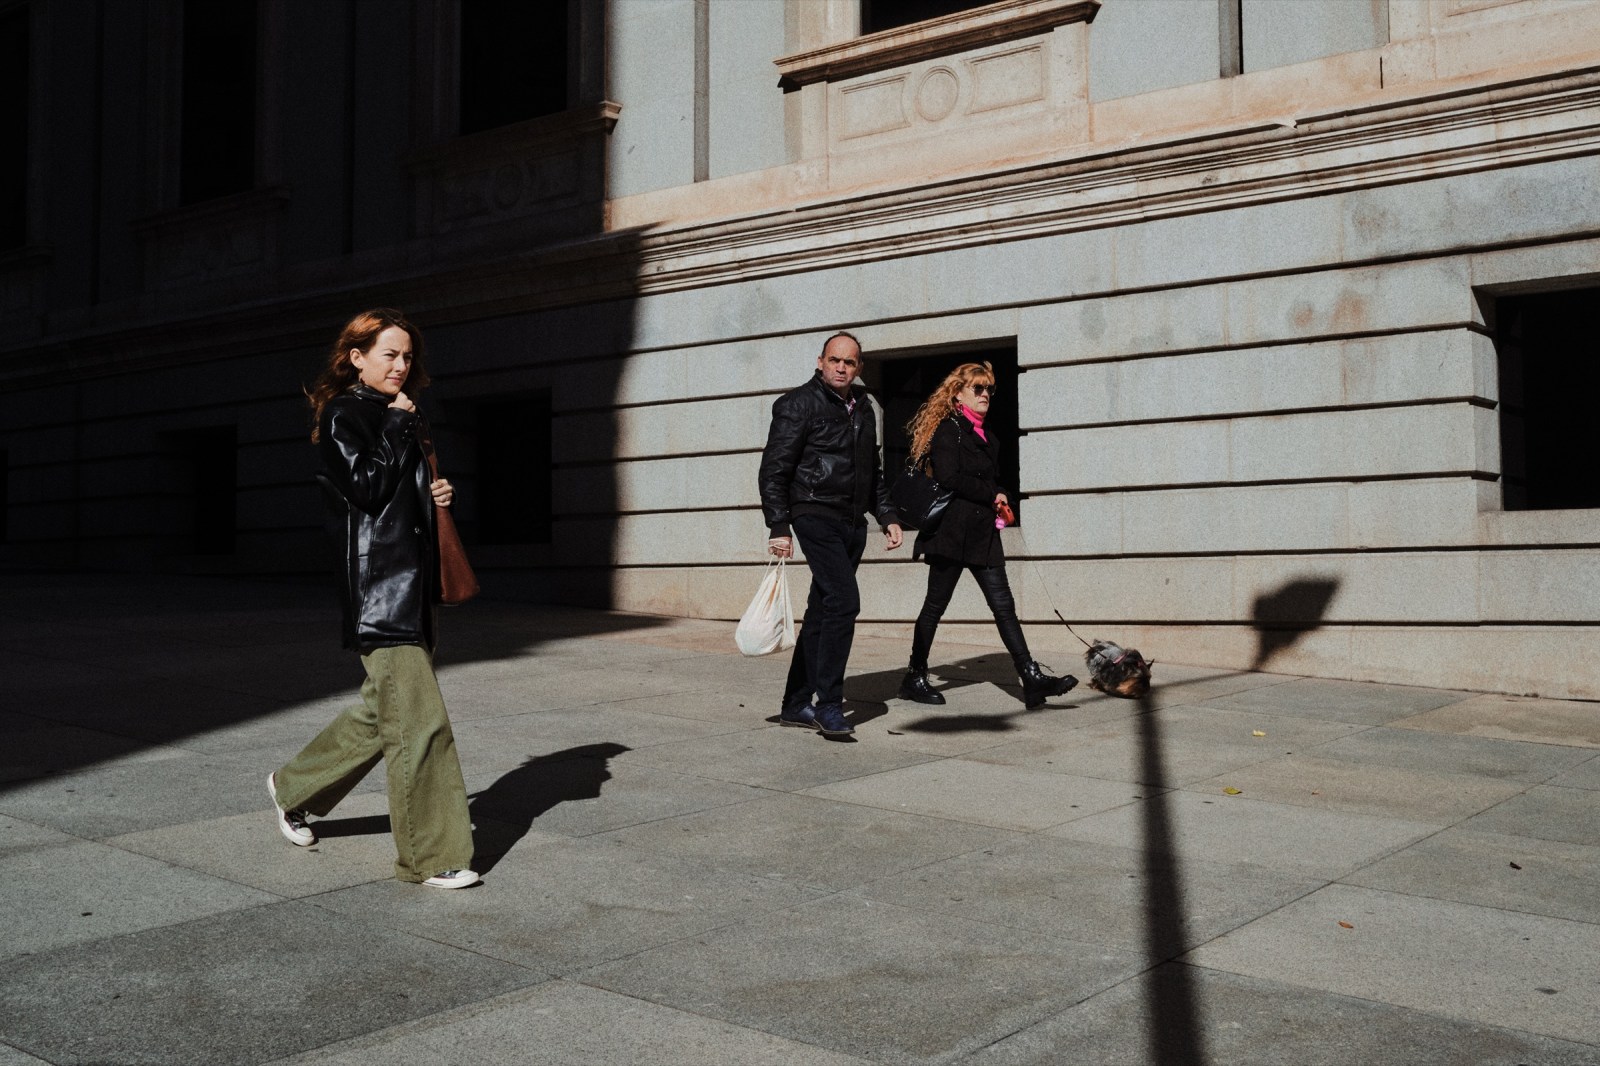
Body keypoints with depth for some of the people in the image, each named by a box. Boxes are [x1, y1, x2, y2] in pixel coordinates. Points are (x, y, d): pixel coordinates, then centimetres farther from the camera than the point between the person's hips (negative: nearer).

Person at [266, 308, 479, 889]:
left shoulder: (398, 418, 20)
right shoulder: (342, 416, -5)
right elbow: (366, 487, -18)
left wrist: (435, 495, 7)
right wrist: (399, 426, -10)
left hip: (411, 581, 9)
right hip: (375, 585, -9)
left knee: (383, 710, 17)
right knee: (417, 721, -9)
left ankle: (294, 787, 36)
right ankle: (430, 856, -1)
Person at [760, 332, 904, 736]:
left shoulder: (863, 408, 16)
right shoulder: (799, 404, -5)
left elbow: (873, 471, 27)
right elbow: (774, 469, -9)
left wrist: (887, 516, 18)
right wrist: (779, 527, -16)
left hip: (853, 522, 7)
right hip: (816, 516, -7)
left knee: (822, 611, 9)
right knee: (844, 601, -20)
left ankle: (796, 703, 16)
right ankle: (828, 704, -13)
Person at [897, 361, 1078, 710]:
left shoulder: (986, 436, 19)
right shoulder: (948, 429, -6)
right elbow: (949, 478, -18)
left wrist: (998, 506, 6)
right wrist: (993, 496, -11)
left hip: (983, 533, 8)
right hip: (952, 531, -8)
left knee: (1003, 605, 0)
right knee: (936, 605, 1)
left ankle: (1032, 679, -5)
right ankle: (915, 678, 12)